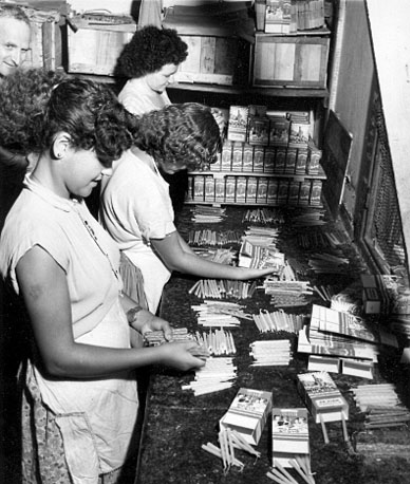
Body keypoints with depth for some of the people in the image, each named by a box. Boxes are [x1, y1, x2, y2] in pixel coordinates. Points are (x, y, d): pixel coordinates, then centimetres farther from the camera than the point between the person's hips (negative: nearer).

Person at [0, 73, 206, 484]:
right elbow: (60, 358, -27)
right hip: (76, 408, -8)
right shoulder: (38, 236, -33)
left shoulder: (70, 201, -4)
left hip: (109, 384, 8)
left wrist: (134, 313, -2)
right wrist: (158, 356, -22)